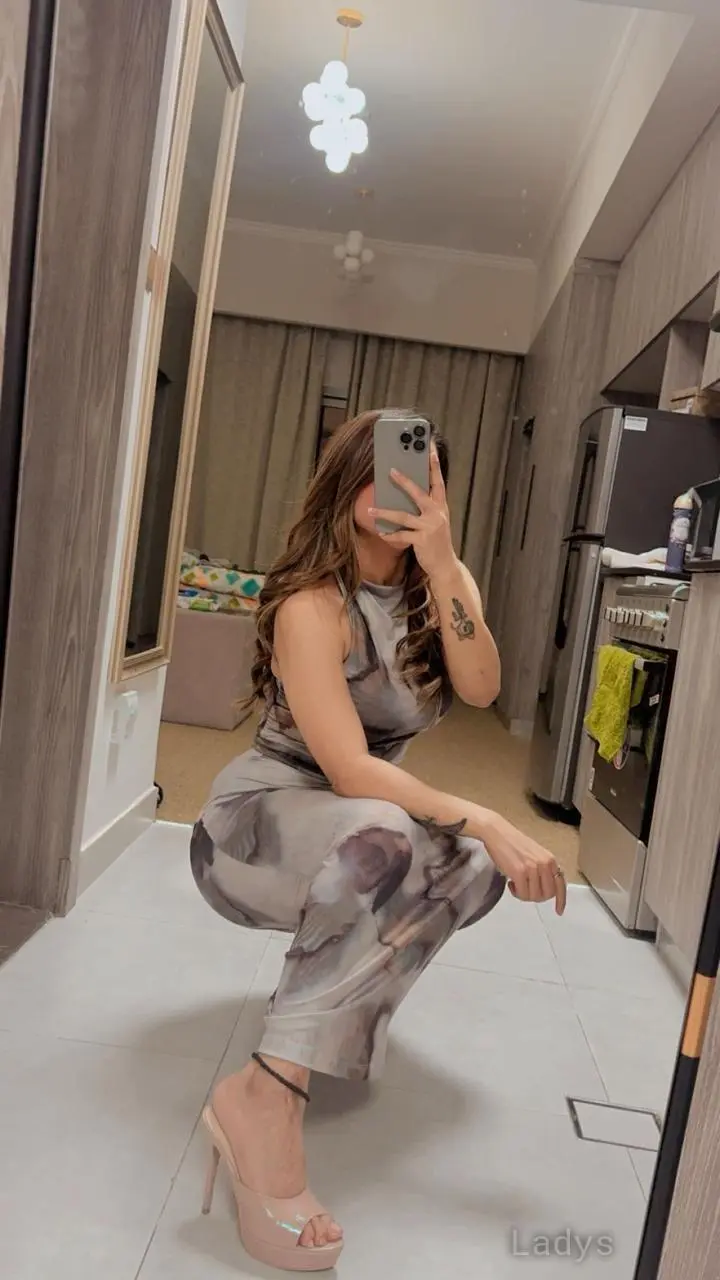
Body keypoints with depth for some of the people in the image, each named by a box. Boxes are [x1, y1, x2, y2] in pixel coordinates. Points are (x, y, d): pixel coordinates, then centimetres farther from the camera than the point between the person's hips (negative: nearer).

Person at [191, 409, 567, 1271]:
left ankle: (334, 981, -1)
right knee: (379, 838, -37)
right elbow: (349, 770, -28)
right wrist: (483, 820, -36)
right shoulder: (312, 603, -21)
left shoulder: (443, 582, -2)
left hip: (363, 831, 6)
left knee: (476, 866, -24)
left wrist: (441, 566, -28)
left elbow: (480, 690, -19)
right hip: (260, 821, -5)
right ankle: (268, 1096, -33)